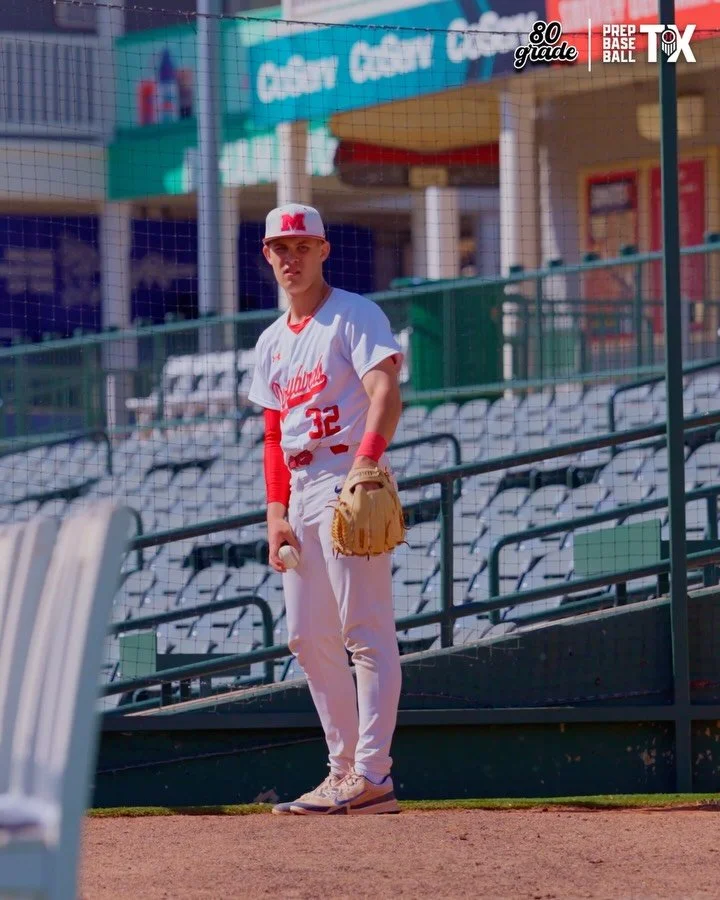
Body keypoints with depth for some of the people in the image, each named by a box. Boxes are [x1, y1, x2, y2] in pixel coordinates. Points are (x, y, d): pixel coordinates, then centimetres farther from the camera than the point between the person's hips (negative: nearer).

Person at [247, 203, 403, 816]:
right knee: (308, 637, 8)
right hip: (302, 495, 9)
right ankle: (345, 768, 13)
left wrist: (367, 459, -33)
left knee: (366, 632, -12)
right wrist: (276, 511, 9)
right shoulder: (272, 342, 20)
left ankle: (372, 776, -17)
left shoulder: (354, 316, -3)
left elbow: (385, 391, -17)